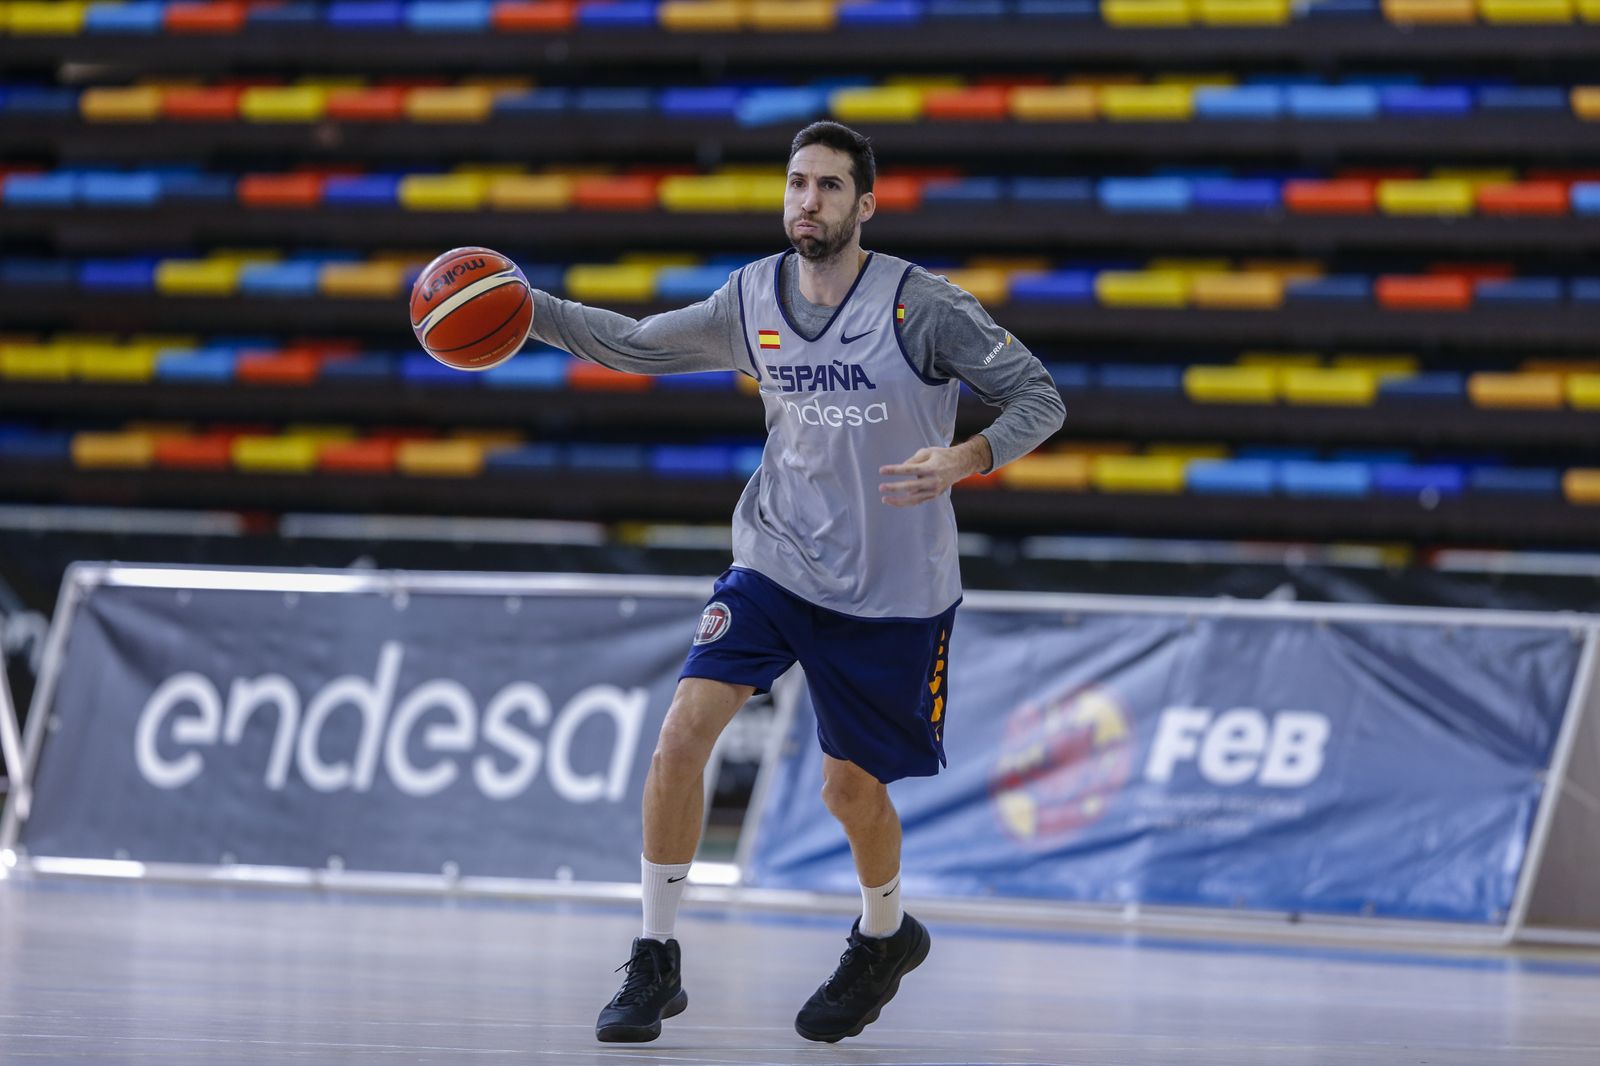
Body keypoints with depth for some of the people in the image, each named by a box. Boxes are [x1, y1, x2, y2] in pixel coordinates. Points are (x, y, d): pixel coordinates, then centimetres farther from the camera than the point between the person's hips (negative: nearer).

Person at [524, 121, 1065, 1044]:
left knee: (852, 788, 8)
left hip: (893, 589, -3)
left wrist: (967, 459, -31)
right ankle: (656, 962, -3)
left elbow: (1039, 398, -13)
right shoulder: (754, 299, -2)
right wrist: (529, 309, 1)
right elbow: (638, 346, 14)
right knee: (683, 735, -15)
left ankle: (885, 936, 40)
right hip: (777, 562, 3)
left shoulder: (921, 305, -16)